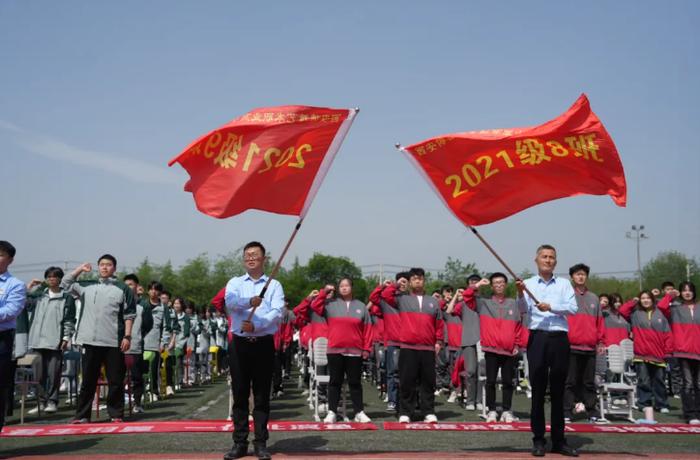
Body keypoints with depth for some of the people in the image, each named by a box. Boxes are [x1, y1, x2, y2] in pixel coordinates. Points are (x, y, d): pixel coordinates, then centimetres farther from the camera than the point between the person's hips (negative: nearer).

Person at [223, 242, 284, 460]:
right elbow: (230, 301, -13)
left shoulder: (274, 285, 6)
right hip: (240, 344, 1)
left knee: (262, 396, 2)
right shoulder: (235, 283, 9)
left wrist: (256, 324, -24)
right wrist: (249, 302, -34)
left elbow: (277, 312, -9)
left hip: (263, 344, -1)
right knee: (240, 395, 5)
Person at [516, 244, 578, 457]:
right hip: (537, 338, -1)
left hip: (560, 338, 1)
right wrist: (520, 293, -23)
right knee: (538, 390, 1)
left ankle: (559, 440, 13)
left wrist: (550, 307, -17)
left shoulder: (564, 283, 10)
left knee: (558, 391, 7)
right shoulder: (528, 283, 8)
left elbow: (573, 308, -3)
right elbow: (523, 310, -6)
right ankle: (538, 439, 7)